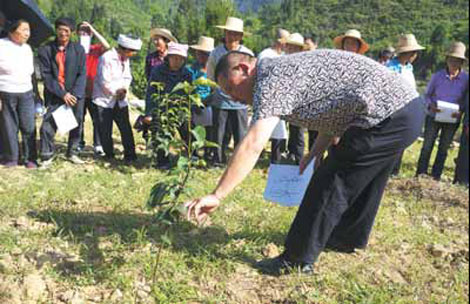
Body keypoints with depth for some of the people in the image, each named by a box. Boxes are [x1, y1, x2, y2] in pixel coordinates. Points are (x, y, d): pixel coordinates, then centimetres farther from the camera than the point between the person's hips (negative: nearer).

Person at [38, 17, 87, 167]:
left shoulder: (78, 49, 2)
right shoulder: (46, 50, -1)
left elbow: (82, 74, -1)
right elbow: (46, 76, -4)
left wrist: (75, 94, -11)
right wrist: (62, 94, -12)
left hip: (75, 95, 1)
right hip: (54, 95, -1)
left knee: (76, 125, 8)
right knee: (47, 127, -6)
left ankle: (72, 153, 24)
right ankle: (47, 157, 8)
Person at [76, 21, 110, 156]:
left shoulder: (95, 50, 2)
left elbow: (107, 46, -19)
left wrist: (92, 30, -15)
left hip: (93, 91, 0)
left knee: (97, 120, -1)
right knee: (79, 120, 10)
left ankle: (98, 145, 5)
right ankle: (79, 144, 23)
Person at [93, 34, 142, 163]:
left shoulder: (125, 59, 7)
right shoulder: (106, 58, -17)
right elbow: (104, 82, -19)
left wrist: (124, 89, -7)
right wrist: (116, 92, -9)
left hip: (120, 100, 6)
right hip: (105, 100, -6)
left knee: (126, 129, 0)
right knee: (105, 131, 3)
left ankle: (130, 155, 7)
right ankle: (109, 156, 17)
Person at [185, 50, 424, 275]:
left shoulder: (273, 80, -14)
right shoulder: (286, 69, 16)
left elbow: (252, 146, -25)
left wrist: (216, 196, -24)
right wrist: (315, 153, 18)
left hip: (387, 117, -10)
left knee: (328, 187, -2)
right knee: (360, 182, 25)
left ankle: (298, 261, 9)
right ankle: (350, 238, 45)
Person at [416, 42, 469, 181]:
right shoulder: (437, 76, -8)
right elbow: (427, 94, 2)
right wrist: (430, 105, -18)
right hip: (433, 117, -1)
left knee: (443, 149, 11)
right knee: (427, 147, 3)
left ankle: (436, 177, 23)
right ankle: (420, 175, 13)